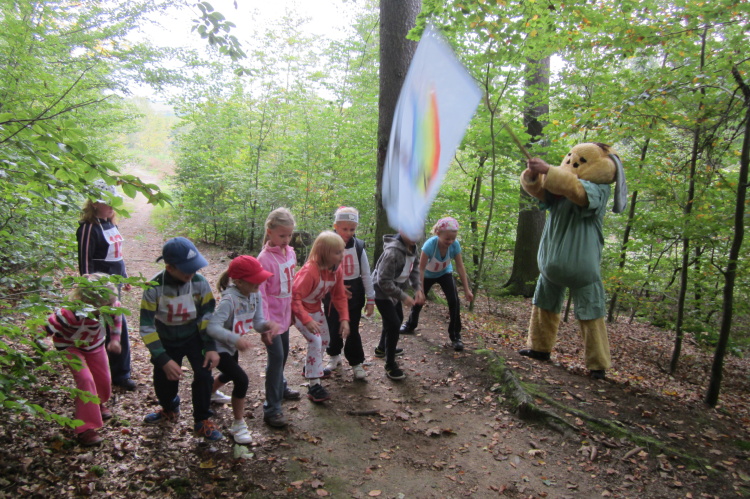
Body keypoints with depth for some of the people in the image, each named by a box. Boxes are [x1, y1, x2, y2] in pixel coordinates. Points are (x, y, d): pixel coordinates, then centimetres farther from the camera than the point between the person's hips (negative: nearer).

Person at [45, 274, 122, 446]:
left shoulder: (109, 306, -27)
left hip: (96, 345, 5)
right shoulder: (72, 314, -42)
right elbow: (49, 327, -33)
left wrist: (115, 339, -2)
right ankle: (86, 428, -11)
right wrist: (64, 351, -24)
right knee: (86, 380, -21)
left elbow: (117, 314, -4)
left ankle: (97, 404, 49)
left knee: (103, 379, 12)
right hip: (73, 348, -5)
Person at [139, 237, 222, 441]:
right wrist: (164, 360, -28)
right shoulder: (154, 288, -26)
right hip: (166, 341, 0)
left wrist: (211, 347, -18)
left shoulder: (199, 282, -22)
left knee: (203, 374, -16)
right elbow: (147, 327, -23)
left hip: (194, 337, 0)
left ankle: (202, 421, 8)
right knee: (163, 382, 6)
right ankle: (170, 410, 42)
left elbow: (207, 316, -11)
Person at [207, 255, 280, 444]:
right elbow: (212, 326, -43)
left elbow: (257, 322, -8)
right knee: (241, 380, -18)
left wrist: (268, 325, -31)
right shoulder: (230, 299, -33)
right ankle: (238, 424, 2)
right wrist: (236, 339, -56)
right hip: (219, 348, -8)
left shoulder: (255, 295, -10)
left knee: (229, 375, 31)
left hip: (233, 347, 9)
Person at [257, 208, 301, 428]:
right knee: (276, 357, -6)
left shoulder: (290, 252, 1)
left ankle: (280, 388, 44)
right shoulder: (265, 258, -21)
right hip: (272, 316, -7)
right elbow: (259, 294, -21)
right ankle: (272, 409, 3)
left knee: (283, 354, 21)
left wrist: (292, 311, 14)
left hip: (285, 314, 7)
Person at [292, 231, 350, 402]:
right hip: (299, 310, -8)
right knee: (315, 340, -19)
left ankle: (312, 367, 44)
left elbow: (339, 296, -3)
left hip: (315, 308, 8)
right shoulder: (310, 271, -35)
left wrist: (344, 318, -13)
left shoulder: (337, 270, -12)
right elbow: (295, 297, -38)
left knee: (325, 340, 16)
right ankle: (314, 386, -12)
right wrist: (307, 320, -46)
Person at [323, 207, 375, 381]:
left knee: (353, 330, 5)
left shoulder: (359, 246, -4)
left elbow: (366, 274, 0)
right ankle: (334, 356, 35)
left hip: (354, 295, 1)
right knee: (333, 328, 12)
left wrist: (370, 299, -2)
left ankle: (356, 363, 19)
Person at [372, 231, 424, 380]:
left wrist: (417, 288, -7)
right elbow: (384, 281, -31)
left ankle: (382, 348, 48)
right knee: (394, 324, -11)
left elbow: (413, 269, 6)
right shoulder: (393, 252, -33)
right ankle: (390, 365, 5)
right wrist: (403, 297, -28)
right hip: (382, 292, -10)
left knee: (398, 318, 24)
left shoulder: (412, 247, -6)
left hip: (394, 290, 10)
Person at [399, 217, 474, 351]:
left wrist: (467, 289, -17)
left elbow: (460, 267, -20)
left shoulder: (455, 245, -30)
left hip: (445, 274, 1)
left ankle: (455, 336, -4)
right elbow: (421, 268, -29)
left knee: (454, 301, -16)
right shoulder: (429, 245, -38)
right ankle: (410, 325, 42)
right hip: (428, 275, -1)